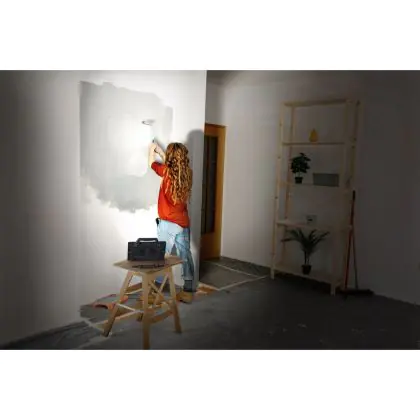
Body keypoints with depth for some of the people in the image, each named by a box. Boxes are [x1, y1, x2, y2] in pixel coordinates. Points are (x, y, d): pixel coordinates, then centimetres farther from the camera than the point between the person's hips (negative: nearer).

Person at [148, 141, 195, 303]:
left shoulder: (167, 171, -11)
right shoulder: (186, 173, 3)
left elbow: (151, 162, 8)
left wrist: (152, 149, 27)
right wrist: (160, 151, 32)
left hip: (168, 223, -5)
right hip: (184, 223, 5)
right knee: (185, 256, 10)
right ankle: (188, 291, 18)